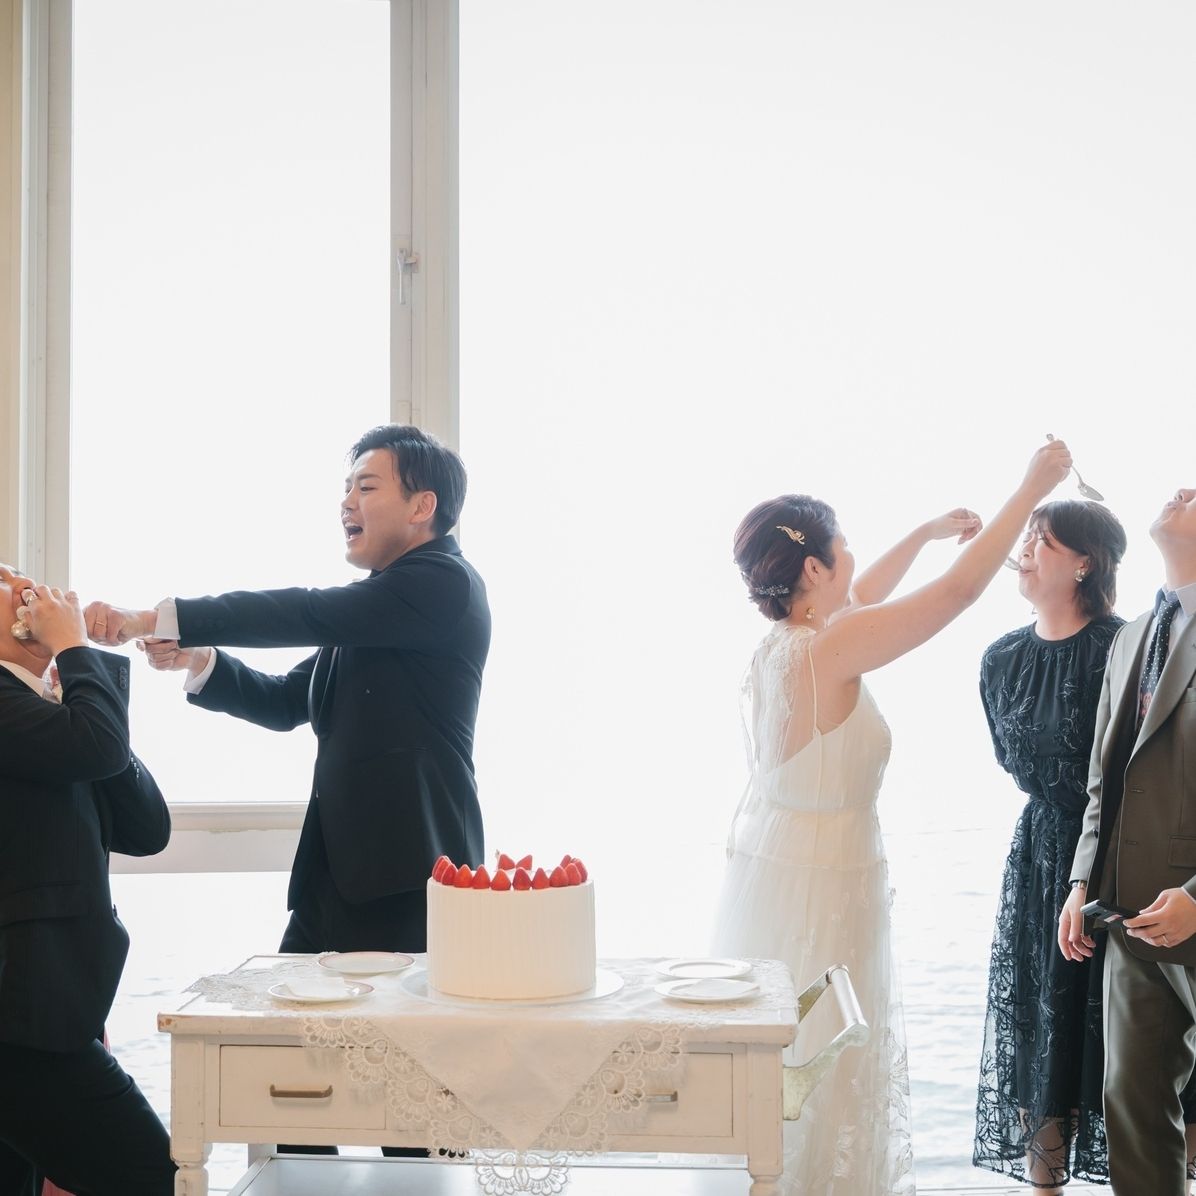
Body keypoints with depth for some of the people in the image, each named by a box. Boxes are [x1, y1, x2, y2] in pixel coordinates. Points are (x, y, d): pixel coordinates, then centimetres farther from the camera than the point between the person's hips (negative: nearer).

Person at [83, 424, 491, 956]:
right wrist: (196, 659, -1)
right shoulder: (371, 601, 19)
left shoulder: (445, 582, -10)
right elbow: (288, 702, 17)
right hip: (335, 869, 9)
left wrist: (154, 619, -21)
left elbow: (308, 612, -19)